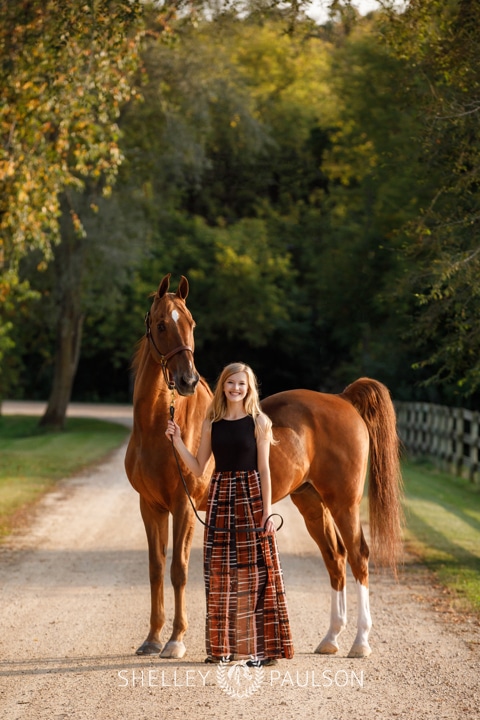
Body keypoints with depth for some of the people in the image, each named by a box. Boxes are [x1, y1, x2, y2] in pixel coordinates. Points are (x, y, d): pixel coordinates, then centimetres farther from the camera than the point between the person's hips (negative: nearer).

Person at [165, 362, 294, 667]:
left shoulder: (259, 422, -2)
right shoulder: (211, 424, 7)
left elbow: (264, 469, -5)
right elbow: (198, 468, 8)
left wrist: (267, 512, -10)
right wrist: (177, 441, -3)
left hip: (251, 496, -4)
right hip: (220, 497, 4)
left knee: (254, 570, -2)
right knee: (220, 572, 6)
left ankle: (262, 646, 5)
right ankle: (222, 646, 16)